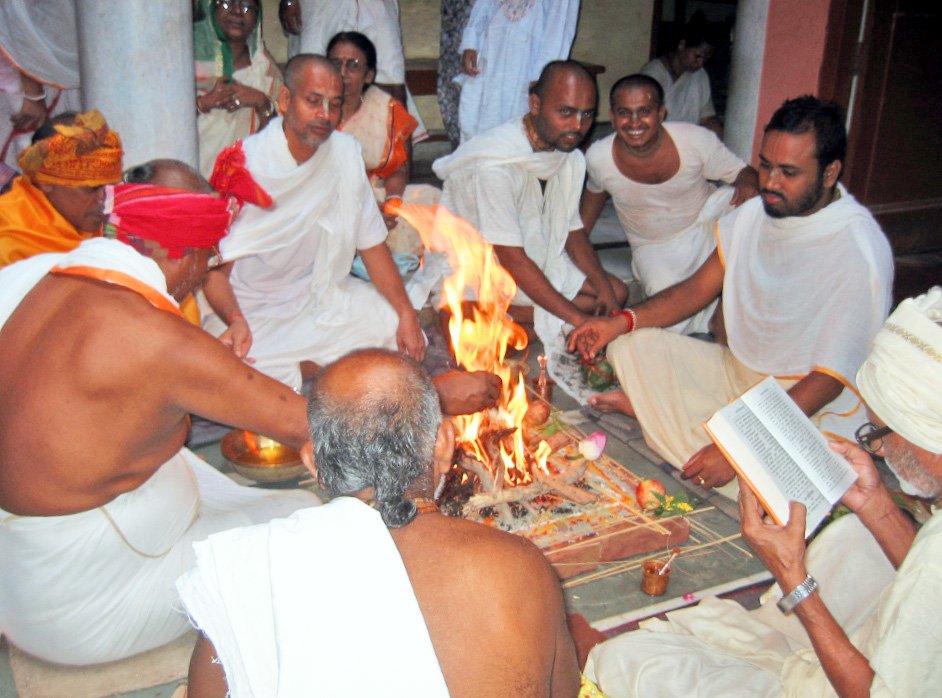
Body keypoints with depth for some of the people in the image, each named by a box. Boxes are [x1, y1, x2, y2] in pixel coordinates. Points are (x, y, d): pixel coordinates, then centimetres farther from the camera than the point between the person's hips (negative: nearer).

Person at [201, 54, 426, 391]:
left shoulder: (346, 153, -5)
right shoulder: (241, 164, -19)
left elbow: (370, 243, 1)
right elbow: (215, 268, -19)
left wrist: (406, 313, -9)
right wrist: (235, 320, -40)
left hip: (321, 295, 4)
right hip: (250, 309, -4)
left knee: (407, 340, -14)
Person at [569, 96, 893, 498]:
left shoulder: (858, 252, -23)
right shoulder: (756, 214, -1)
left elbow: (830, 380, -23)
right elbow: (699, 288, 8)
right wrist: (621, 322, -9)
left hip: (807, 405, -6)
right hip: (736, 372, 6)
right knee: (632, 346, -7)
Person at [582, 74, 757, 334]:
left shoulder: (696, 140, -23)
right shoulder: (598, 158, -19)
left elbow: (743, 172, -10)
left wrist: (748, 184, -35)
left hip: (705, 221, 2)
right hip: (653, 248, -1)